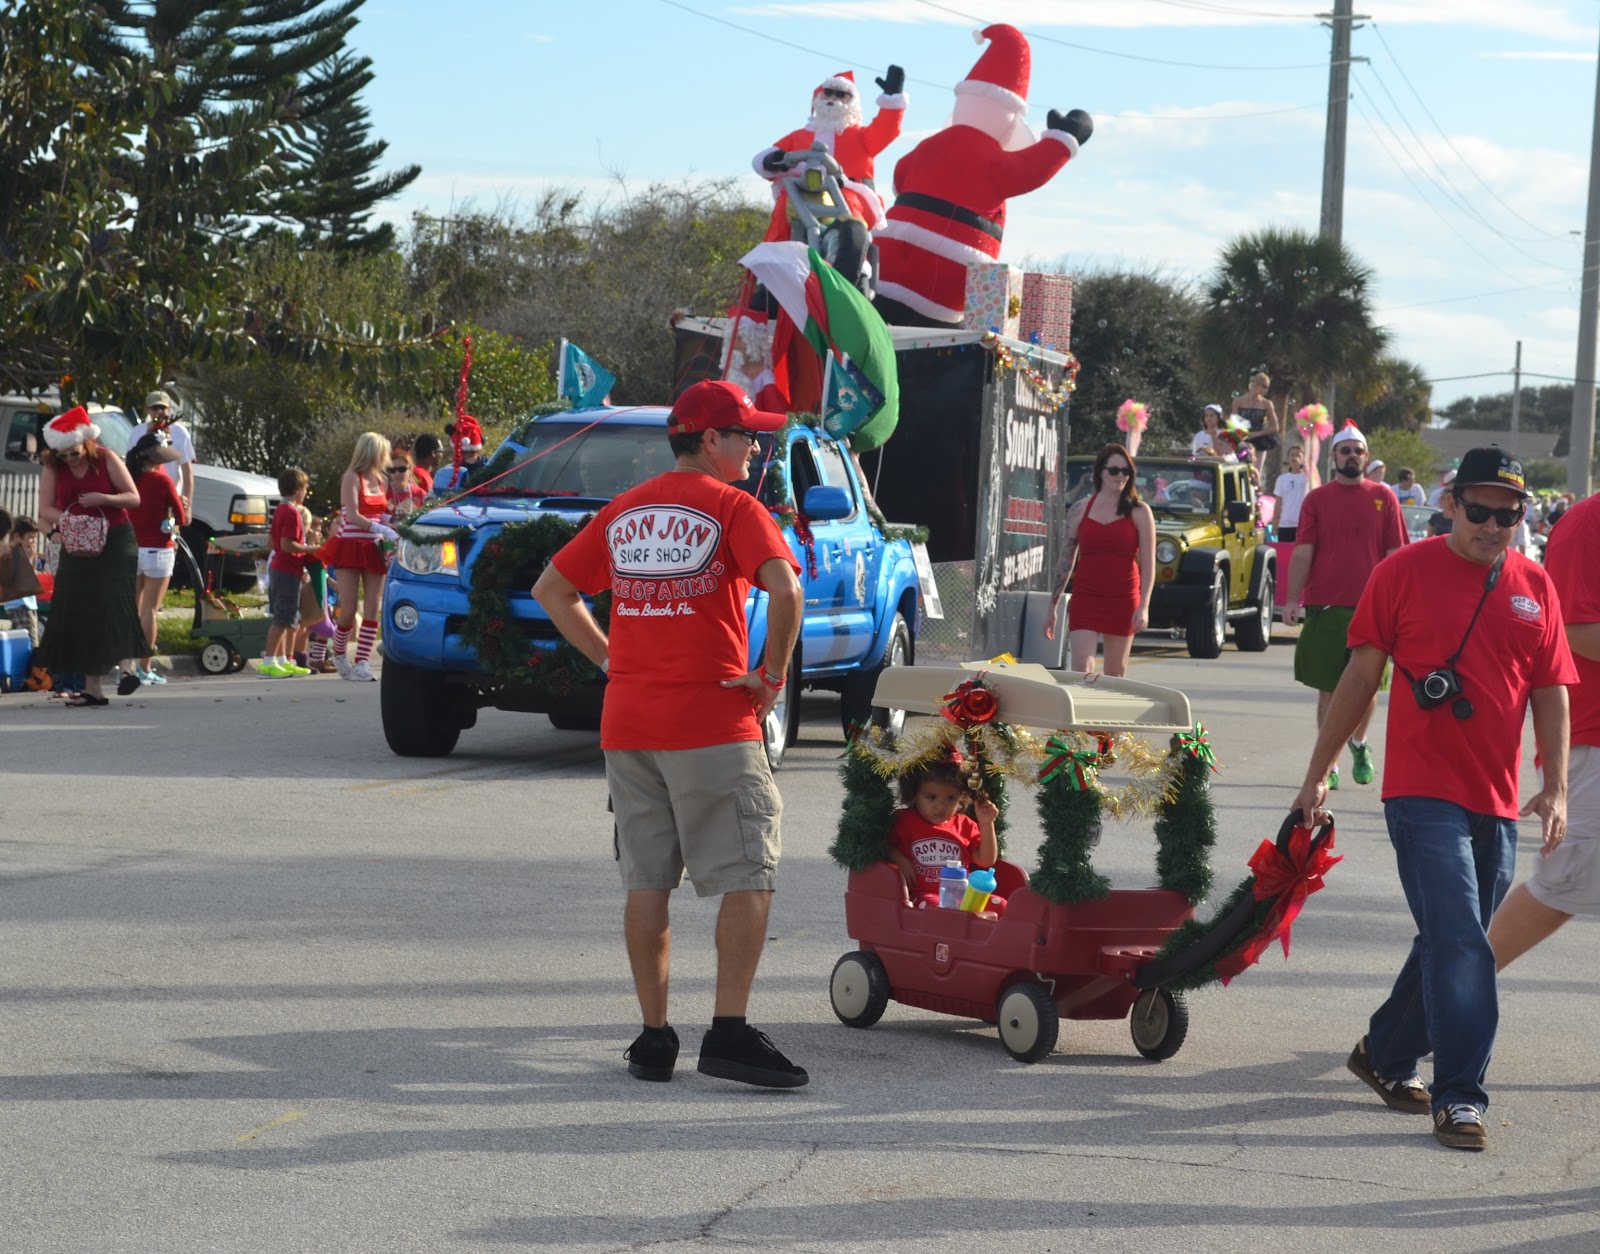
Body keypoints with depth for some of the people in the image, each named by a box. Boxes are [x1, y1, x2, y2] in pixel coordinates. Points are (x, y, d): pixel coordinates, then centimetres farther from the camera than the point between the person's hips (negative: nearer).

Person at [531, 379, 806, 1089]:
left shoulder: (623, 513, 13)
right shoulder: (733, 507, -5)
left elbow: (551, 590, 18)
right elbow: (784, 588, -21)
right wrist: (774, 672, -8)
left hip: (627, 724, 6)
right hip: (712, 722, -6)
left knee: (647, 883, 10)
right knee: (747, 877, -2)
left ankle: (654, 1038, 11)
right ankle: (729, 1034, -9)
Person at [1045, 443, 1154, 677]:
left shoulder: (1139, 513, 2)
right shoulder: (1080, 510, 7)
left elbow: (1148, 564, -2)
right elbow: (1066, 561, 11)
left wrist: (1143, 606, -14)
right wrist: (1052, 608, 10)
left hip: (1123, 601, -1)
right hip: (1085, 599, 1)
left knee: (1115, 674, 8)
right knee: (1080, 670, -10)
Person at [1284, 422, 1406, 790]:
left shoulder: (1383, 497, 6)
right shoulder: (1317, 499, 4)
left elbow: (1394, 553, 6)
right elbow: (1302, 553, 0)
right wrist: (1293, 600, -8)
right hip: (1324, 607, 0)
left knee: (1367, 685, 5)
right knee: (1329, 690, 3)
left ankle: (1359, 743, 32)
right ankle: (1329, 765, 10)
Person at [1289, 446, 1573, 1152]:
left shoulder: (1535, 587, 9)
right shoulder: (1405, 573, -3)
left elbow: (1551, 692, 10)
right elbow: (1361, 677, 0)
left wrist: (1555, 788, 0)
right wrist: (1318, 773, 1)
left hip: (1496, 801, 5)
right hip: (1423, 793, -5)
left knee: (1452, 944, 15)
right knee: (1460, 946, -13)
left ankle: (1386, 1055, 34)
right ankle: (1459, 1098, -10)